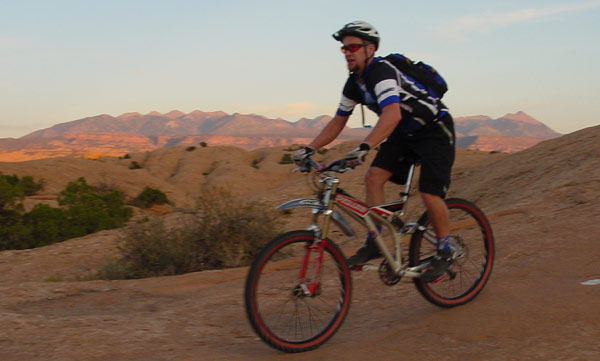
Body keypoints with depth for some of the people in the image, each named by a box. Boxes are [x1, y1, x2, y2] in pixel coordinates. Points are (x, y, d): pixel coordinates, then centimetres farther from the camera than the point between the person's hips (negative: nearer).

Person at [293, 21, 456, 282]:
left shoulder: (381, 71, -28)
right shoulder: (355, 83, 0)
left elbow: (393, 114, -45)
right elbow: (338, 122, 7)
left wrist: (364, 147, -57)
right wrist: (309, 149, -3)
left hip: (435, 130, -8)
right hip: (405, 133, 8)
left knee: (429, 194, -15)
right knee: (373, 176, -10)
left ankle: (444, 252, 7)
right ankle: (374, 243, 0)